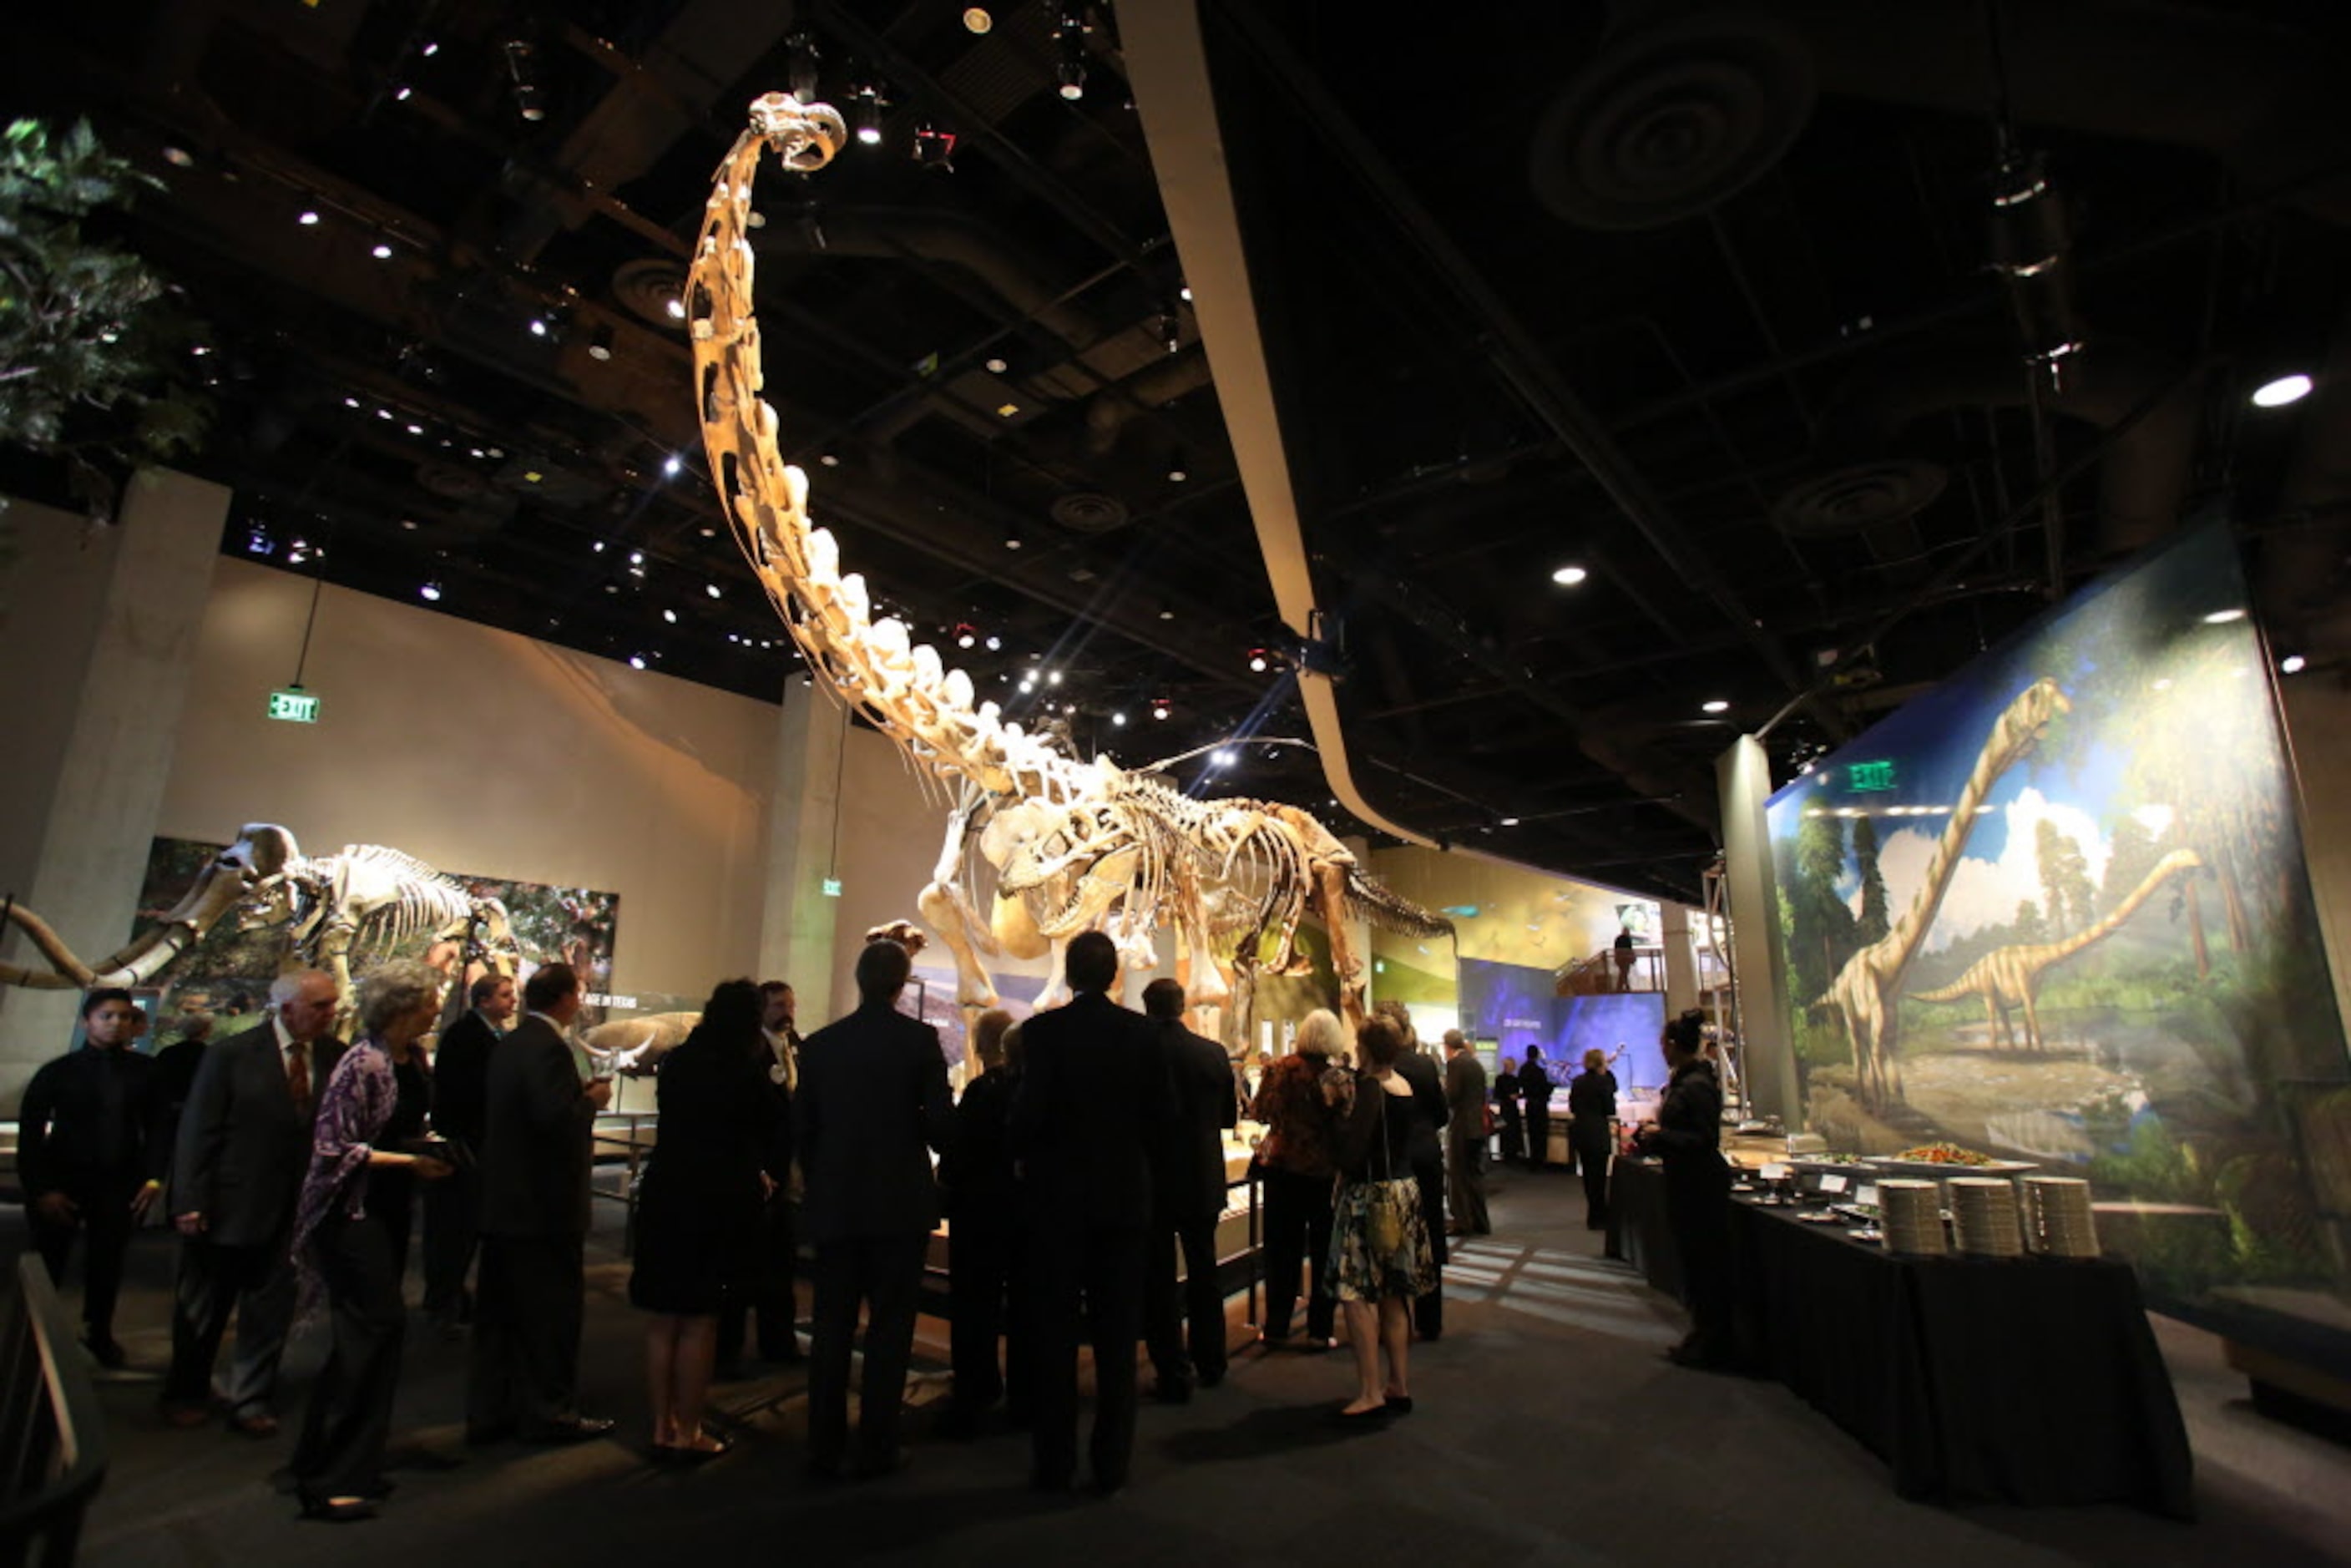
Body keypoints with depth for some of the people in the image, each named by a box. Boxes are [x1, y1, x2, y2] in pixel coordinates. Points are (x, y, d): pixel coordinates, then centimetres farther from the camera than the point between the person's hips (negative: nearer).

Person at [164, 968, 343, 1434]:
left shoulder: (335, 1055, -4)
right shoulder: (232, 1055, -11)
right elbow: (197, 1131, -8)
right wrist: (190, 1202, -11)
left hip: (294, 1209, 2)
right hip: (228, 1208, -2)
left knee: (270, 1313, 10)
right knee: (203, 1311, 17)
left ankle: (250, 1401, 24)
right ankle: (185, 1395, 37)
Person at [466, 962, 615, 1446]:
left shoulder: (507, 1045, 10)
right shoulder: (547, 1047, -20)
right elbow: (556, 1116, -30)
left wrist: (580, 1096, 12)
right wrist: (593, 1099, -12)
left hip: (501, 1202, 9)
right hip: (544, 1204, -9)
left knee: (499, 1313, 17)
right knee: (552, 1312, 4)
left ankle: (488, 1412, 27)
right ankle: (551, 1413, 15)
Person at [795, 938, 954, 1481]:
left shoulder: (820, 1043, 0)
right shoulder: (919, 1039, -11)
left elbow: (801, 1126, 4)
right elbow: (941, 1122, -13)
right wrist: (932, 1143, 10)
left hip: (834, 1205, 3)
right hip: (900, 1203, -3)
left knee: (831, 1326, 14)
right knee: (889, 1326, 8)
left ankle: (824, 1447, 22)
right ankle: (876, 1447, 15)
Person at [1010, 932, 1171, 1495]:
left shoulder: (1043, 1030, -12)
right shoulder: (1142, 1032, -4)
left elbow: (1029, 1112, -16)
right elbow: (1162, 1113, -3)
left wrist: (1024, 1156, 4)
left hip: (1057, 1194, -2)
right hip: (1124, 1194, 2)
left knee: (1055, 1333, 10)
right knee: (1116, 1334, 12)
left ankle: (1055, 1463, 18)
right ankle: (1112, 1462, 19)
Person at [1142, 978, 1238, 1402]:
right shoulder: (1214, 1053, -6)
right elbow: (1229, 1116, 5)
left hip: (1152, 1183, -4)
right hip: (1204, 1182, 4)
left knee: (1159, 1280, 7)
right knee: (1204, 1273, 19)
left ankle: (1174, 1376, 11)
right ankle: (1210, 1365, 31)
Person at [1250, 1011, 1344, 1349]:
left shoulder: (1280, 1069, -8)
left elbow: (1260, 1113, 0)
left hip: (1281, 1166, 2)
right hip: (1324, 1170, -2)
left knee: (1281, 1248, 13)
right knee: (1324, 1251, 12)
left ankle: (1276, 1326, 20)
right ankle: (1320, 1329, 16)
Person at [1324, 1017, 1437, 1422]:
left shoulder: (1370, 1088, -19)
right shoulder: (1407, 1086, 4)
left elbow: (1348, 1156, -24)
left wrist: (1344, 1113, -10)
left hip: (1370, 1197, -9)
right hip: (1405, 1191, 9)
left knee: (1357, 1294, -2)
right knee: (1394, 1294, 15)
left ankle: (1371, 1392, 0)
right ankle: (1399, 1385, 23)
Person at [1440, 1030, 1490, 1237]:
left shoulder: (1455, 1063, -13)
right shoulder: (1476, 1063, 11)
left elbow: (1451, 1097, -16)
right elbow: (1482, 1096, 15)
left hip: (1461, 1126, -8)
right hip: (1478, 1125, 8)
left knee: (1458, 1174, 2)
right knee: (1475, 1173, 14)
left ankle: (1463, 1222, 6)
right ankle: (1480, 1222, 20)